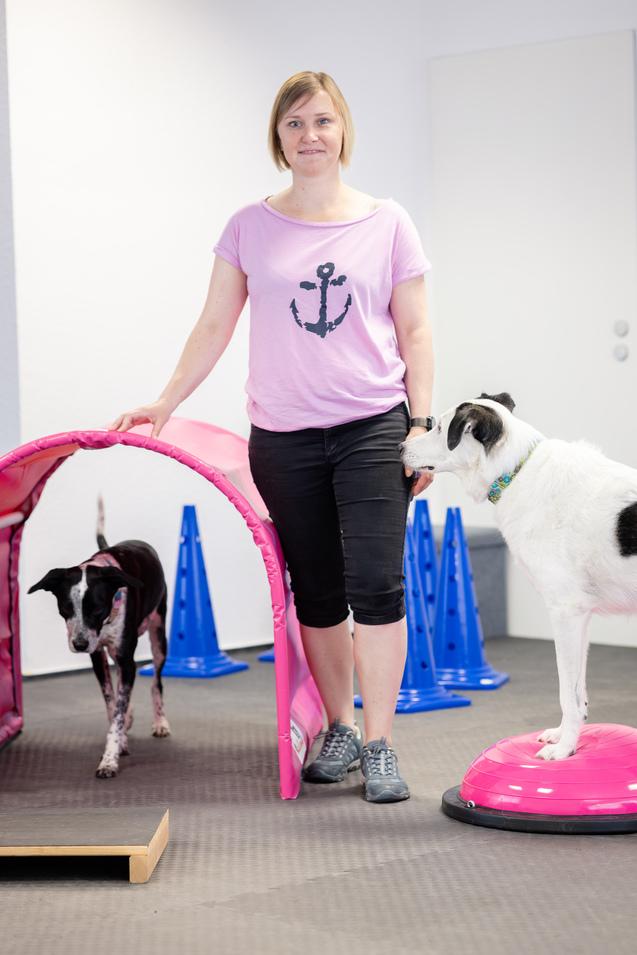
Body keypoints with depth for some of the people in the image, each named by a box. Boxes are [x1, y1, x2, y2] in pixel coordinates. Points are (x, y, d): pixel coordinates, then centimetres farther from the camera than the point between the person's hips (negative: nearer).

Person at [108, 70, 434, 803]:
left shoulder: (386, 223, 5)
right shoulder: (250, 227, 7)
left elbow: (414, 331, 6)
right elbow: (215, 327, 9)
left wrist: (423, 424, 0)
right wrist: (165, 403, 4)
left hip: (372, 427, -1)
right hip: (282, 435, 2)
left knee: (375, 588, -9)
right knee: (316, 596, 7)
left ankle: (378, 744, 0)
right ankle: (340, 730, 20)